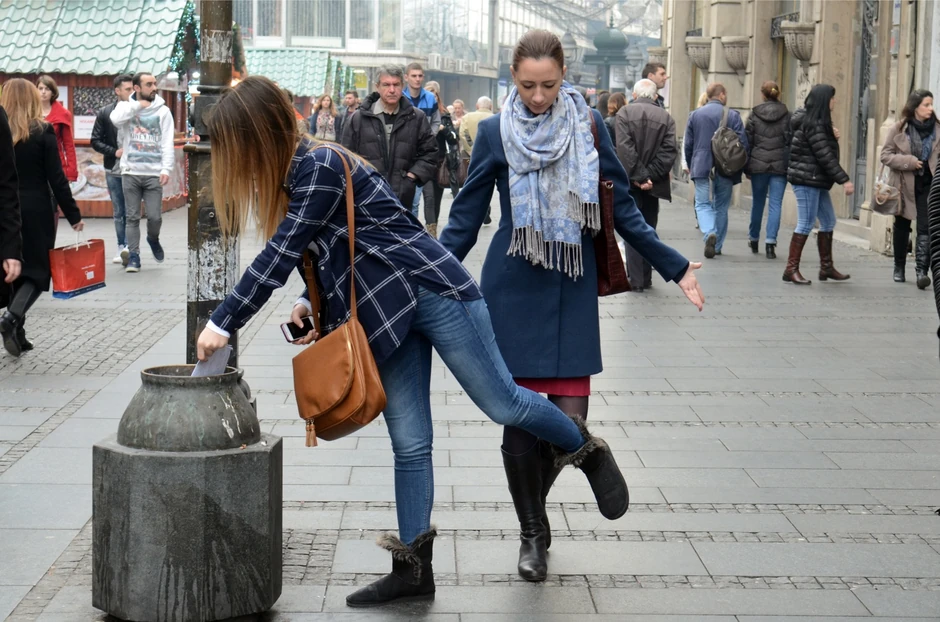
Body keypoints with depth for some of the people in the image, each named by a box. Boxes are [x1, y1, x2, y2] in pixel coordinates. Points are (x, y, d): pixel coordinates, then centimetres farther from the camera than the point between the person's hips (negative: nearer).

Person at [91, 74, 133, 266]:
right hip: (113, 170, 2)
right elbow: (95, 141, 4)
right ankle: (121, 248, 16)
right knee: (118, 213, 9)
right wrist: (115, 152, -9)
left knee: (130, 212, -6)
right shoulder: (105, 113, 3)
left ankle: (128, 247, -7)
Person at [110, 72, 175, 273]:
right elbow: (116, 120, -20)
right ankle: (133, 256, 9)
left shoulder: (163, 111, 3)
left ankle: (153, 239, 29)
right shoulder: (126, 106, 4)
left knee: (155, 216, -2)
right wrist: (137, 105, -14)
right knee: (133, 217, 3)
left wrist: (166, 168, -12)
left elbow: (167, 143, -1)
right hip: (131, 172, 0)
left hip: (154, 173, 0)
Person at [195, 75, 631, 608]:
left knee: (502, 403, -2)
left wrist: (224, 324, -20)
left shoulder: (321, 166, -19)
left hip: (432, 290, -9)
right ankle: (413, 567, 8)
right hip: (383, 313, 9)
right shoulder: (292, 176, 11)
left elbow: (280, 256, -23)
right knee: (409, 443, 7)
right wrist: (314, 303, 3)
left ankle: (586, 449, 24)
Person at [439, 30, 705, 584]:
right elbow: (466, 218, 3)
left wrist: (675, 267, 3)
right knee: (520, 419, -1)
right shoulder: (496, 133, -1)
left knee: (570, 417, -4)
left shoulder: (589, 126, 2)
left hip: (574, 289, 1)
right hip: (513, 290, -1)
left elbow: (622, 207, 6)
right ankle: (533, 533, 19)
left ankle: (535, 505, 26)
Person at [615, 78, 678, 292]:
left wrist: (638, 176, -13)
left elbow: (624, 148, -15)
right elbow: (670, 150, -7)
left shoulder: (624, 113, -5)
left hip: (630, 182, -2)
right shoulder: (666, 117, 2)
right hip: (653, 183, 3)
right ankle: (645, 278, 17)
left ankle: (635, 279, -3)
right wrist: (650, 176, -9)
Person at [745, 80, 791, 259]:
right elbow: (790, 142, -3)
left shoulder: (754, 115, 1)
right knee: (776, 204, -1)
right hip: (779, 166, -1)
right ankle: (770, 242, -12)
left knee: (757, 203, 15)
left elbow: (747, 142, 2)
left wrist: (747, 168, 8)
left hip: (758, 165, 1)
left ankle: (754, 239, 29)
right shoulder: (786, 115, -1)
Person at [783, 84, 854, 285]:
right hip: (807, 179, -11)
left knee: (828, 221, 14)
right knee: (806, 224, -8)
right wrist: (844, 179, -20)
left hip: (816, 180, 11)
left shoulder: (815, 121, 15)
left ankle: (826, 267, 20)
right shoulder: (813, 124, -16)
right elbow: (825, 156, -20)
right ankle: (791, 269, -4)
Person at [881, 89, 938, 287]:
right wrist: (908, 161, -16)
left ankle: (921, 270, -13)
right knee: (902, 227, 14)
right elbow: (885, 155, -4)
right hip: (905, 185, 0)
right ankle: (899, 267, 27)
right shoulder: (899, 129, -4)